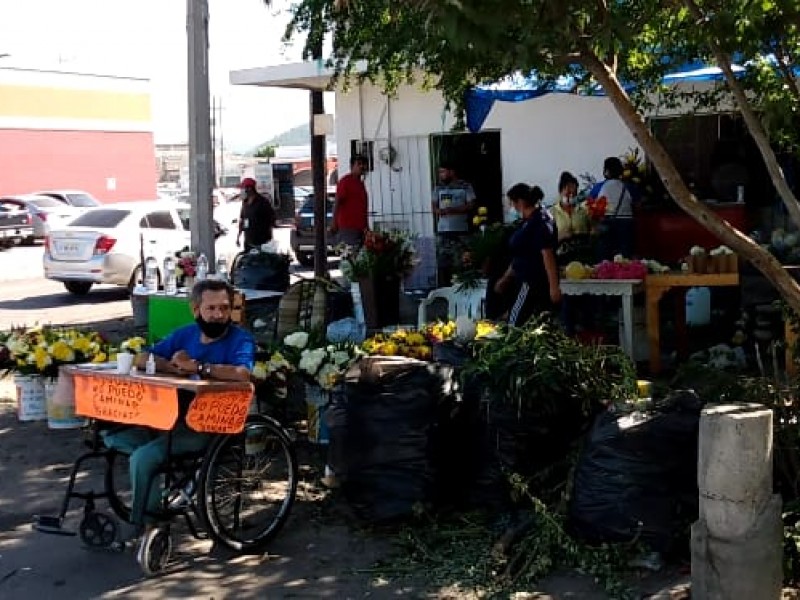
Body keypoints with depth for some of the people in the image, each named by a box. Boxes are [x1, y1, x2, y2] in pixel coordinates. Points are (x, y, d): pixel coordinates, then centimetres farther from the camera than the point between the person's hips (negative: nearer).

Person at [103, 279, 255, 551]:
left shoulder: (240, 340, -8)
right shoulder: (185, 334, 11)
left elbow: (242, 373, -29)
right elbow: (142, 359, 8)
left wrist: (196, 366, -21)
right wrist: (173, 366, -12)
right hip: (173, 417, 8)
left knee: (142, 458, -21)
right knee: (113, 436, -1)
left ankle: (143, 522, -2)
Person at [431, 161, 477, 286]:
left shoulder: (465, 186, 1)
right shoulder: (438, 187, 13)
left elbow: (471, 205, -4)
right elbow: (433, 207, 14)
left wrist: (452, 210, -15)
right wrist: (439, 211, -10)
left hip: (460, 231, -3)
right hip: (442, 231, 3)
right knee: (442, 263, 2)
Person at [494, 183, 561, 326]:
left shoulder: (540, 222, -15)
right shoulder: (529, 221, 16)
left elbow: (548, 255, -22)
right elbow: (520, 256, 24)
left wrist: (554, 286, -26)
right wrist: (505, 279, 28)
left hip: (536, 283, -10)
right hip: (530, 281, 10)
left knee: (514, 323, -8)